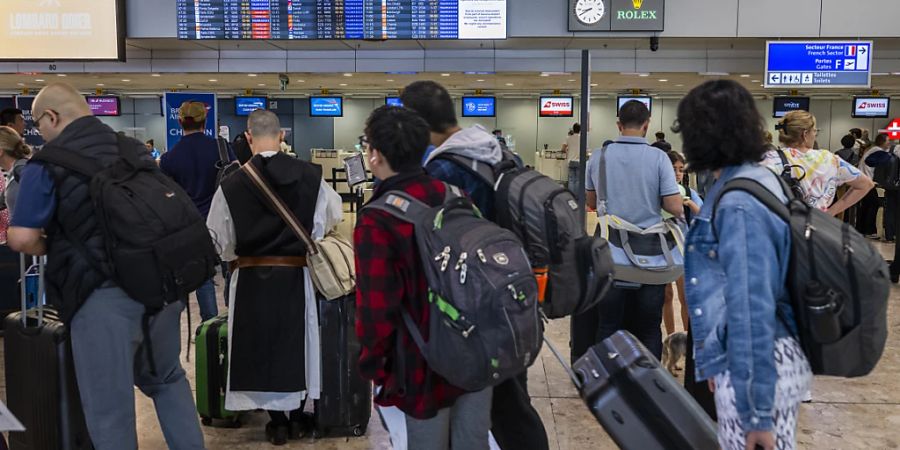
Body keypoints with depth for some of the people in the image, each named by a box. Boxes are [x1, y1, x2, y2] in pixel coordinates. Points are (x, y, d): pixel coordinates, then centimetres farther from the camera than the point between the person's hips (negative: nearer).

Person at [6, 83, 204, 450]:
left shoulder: (46, 163, -4)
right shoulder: (135, 149, 13)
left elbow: (21, 239, -8)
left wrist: (55, 247, 12)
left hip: (104, 294, -6)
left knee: (110, 409, 6)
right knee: (167, 379, 25)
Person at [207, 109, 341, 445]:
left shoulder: (231, 184, -11)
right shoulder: (310, 176, -7)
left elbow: (219, 240, -3)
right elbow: (334, 216, 9)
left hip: (251, 277, -1)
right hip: (296, 275, 2)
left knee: (259, 346, 12)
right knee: (296, 342, 17)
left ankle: (277, 423, 20)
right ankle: (297, 417, 26)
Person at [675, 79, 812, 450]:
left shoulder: (739, 204, -21)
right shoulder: (758, 178, 8)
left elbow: (751, 307, -23)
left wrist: (756, 411, -20)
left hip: (755, 368, -10)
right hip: (775, 358, 10)